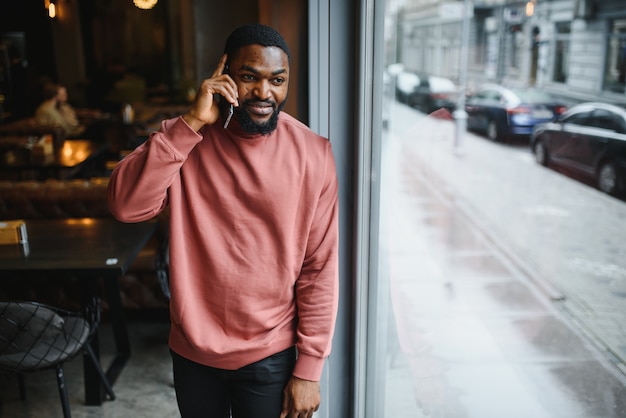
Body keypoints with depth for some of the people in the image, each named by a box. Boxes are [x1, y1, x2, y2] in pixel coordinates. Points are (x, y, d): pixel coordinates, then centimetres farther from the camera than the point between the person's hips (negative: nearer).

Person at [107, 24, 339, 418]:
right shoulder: (184, 137, -7)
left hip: (270, 356, -2)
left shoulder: (313, 153, -12)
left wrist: (309, 369, -8)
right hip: (192, 350, 2)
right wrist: (192, 122, -27)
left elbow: (319, 269, -10)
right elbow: (126, 205, -22)